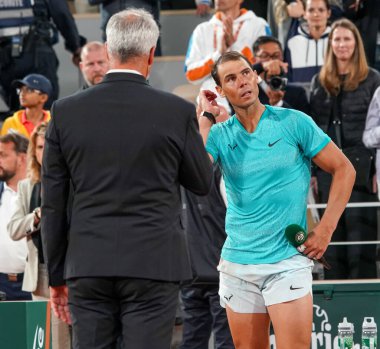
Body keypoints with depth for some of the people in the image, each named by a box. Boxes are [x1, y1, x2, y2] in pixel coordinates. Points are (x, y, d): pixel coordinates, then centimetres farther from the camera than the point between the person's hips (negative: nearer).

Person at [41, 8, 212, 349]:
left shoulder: (65, 112, 2)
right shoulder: (177, 111, -4)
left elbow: (53, 204, 4)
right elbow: (202, 183, 9)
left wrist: (57, 275, 11)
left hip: (87, 267, 2)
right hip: (153, 266, -2)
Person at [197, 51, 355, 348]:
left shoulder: (294, 122, -3)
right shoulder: (219, 134, 4)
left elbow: (344, 170, 1)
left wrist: (325, 230, -6)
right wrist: (206, 117, -8)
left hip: (288, 263, -3)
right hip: (237, 265, 3)